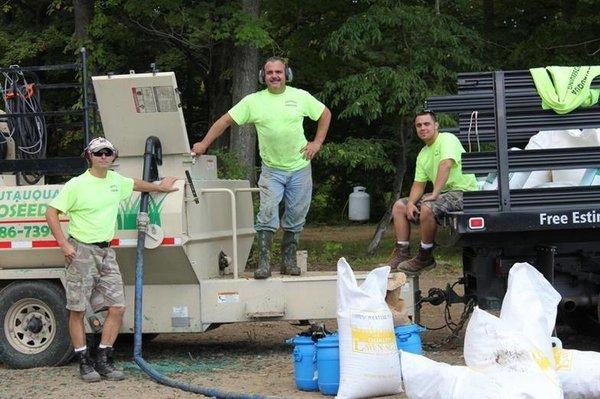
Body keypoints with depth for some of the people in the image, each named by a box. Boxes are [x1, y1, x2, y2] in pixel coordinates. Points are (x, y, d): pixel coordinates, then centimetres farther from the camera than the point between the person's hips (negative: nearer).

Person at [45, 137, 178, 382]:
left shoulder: (115, 180, 10)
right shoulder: (77, 185, -8)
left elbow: (135, 184, 33)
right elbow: (51, 212, -8)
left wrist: (159, 187, 45)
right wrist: (64, 244, -13)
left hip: (106, 252, 6)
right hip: (81, 251, -6)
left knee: (117, 307, -2)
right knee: (77, 310, -1)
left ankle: (103, 360, 7)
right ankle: (84, 363, 8)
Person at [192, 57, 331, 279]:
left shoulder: (300, 97, 0)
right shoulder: (253, 101, -3)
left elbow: (325, 114, 12)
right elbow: (226, 120, -1)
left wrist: (317, 143, 4)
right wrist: (204, 144, -6)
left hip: (300, 168, 1)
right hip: (271, 170, -1)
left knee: (296, 217, 7)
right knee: (267, 215, -11)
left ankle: (289, 261, 19)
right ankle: (264, 263, -6)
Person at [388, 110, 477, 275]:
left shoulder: (447, 139, -12)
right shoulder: (422, 154, 14)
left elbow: (446, 165, -28)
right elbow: (418, 184, 11)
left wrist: (435, 194, -32)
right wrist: (411, 203, -9)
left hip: (462, 190, -9)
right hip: (441, 193, 9)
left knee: (427, 208, -34)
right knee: (399, 205, 5)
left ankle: (425, 257, -18)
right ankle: (402, 254, 0)